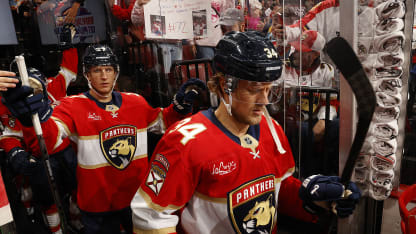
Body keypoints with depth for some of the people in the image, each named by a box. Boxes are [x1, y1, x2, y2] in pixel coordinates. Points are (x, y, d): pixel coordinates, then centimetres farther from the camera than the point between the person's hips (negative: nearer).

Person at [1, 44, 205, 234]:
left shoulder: (136, 102, 0)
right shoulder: (73, 106, -13)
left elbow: (161, 121, 12)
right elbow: (48, 139, -28)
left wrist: (180, 105, -5)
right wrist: (36, 116, -48)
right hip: (97, 204, -3)